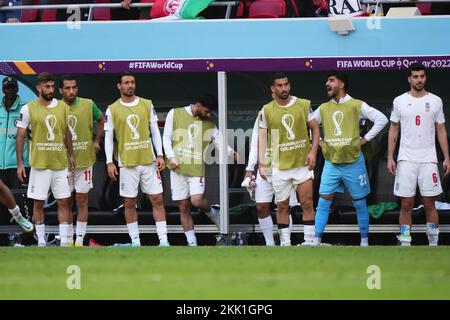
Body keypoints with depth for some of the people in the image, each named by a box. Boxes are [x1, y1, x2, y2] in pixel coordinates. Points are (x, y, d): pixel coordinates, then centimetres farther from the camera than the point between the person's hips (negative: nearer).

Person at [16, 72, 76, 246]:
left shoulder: (62, 107, 5)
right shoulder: (28, 109, -5)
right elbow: (20, 137, -2)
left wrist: (70, 155, 12)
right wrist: (20, 164, -5)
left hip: (61, 164, 3)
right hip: (39, 164, -3)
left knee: (64, 202, 1)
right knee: (38, 203, 3)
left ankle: (64, 241, 5)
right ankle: (41, 241, 11)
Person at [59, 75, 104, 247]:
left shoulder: (88, 105, -3)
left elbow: (101, 120, 14)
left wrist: (97, 141, 5)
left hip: (85, 160, 0)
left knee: (82, 200, 0)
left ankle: (80, 239, 4)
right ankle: (68, 239, 15)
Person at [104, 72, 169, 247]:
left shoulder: (147, 105, 6)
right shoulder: (112, 110, 1)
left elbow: (155, 132, 9)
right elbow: (108, 137, 2)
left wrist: (160, 155, 0)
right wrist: (109, 162, -6)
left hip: (149, 161, 1)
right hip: (127, 163, -1)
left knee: (157, 199, -2)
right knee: (129, 203, 2)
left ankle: (163, 240, 0)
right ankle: (135, 241, 10)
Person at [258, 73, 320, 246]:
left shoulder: (303, 105, 0)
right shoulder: (266, 111, 0)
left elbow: (315, 128, 5)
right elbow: (262, 137, 1)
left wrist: (313, 151, -7)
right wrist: (261, 163, -7)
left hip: (303, 163, -1)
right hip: (280, 166, 1)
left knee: (307, 203, -4)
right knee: (282, 206, 6)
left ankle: (309, 242, 1)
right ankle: (285, 243, 13)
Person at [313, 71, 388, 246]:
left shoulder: (356, 105, -3)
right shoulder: (323, 108, 9)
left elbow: (381, 119, -7)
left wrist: (365, 139, -8)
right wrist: (318, 141, 8)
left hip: (353, 161, -3)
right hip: (331, 162, 3)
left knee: (359, 202, 5)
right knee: (323, 202, -3)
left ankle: (364, 241, 13)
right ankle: (316, 241, -3)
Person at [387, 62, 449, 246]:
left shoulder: (435, 101, 6)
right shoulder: (399, 101, 4)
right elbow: (393, 131, 8)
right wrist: (390, 157, 1)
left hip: (428, 160, 0)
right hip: (406, 160, 0)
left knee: (429, 203, 2)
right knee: (406, 204, -1)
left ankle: (433, 244, 9)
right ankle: (405, 244, 2)